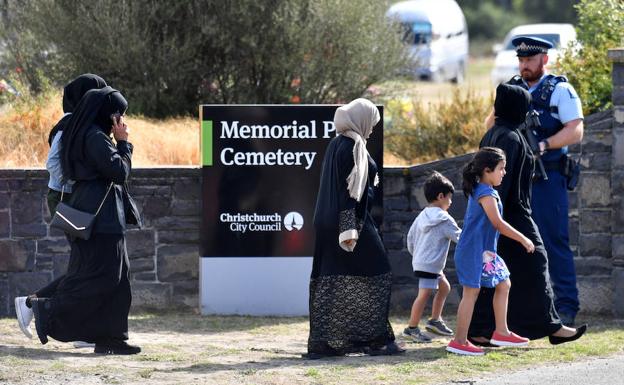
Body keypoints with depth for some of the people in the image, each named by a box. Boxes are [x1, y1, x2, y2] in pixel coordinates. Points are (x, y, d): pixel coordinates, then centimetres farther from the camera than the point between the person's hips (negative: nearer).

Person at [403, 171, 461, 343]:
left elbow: (410, 237, 17)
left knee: (444, 287, 21)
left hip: (419, 260, 10)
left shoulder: (422, 216, 12)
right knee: (424, 293, -10)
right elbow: (459, 237, -5)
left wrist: (414, 253, 29)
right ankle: (412, 328, -10)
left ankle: (435, 320, 24)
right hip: (429, 264, -10)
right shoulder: (444, 220, -12)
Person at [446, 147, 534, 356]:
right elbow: (498, 223, -22)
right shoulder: (486, 194, -17)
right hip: (474, 251, -11)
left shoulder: (478, 191, 15)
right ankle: (460, 341, -5)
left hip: (485, 251, 11)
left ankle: (501, 332, 20)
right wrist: (523, 239, -16)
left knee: (503, 284, 15)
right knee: (471, 292, -7)